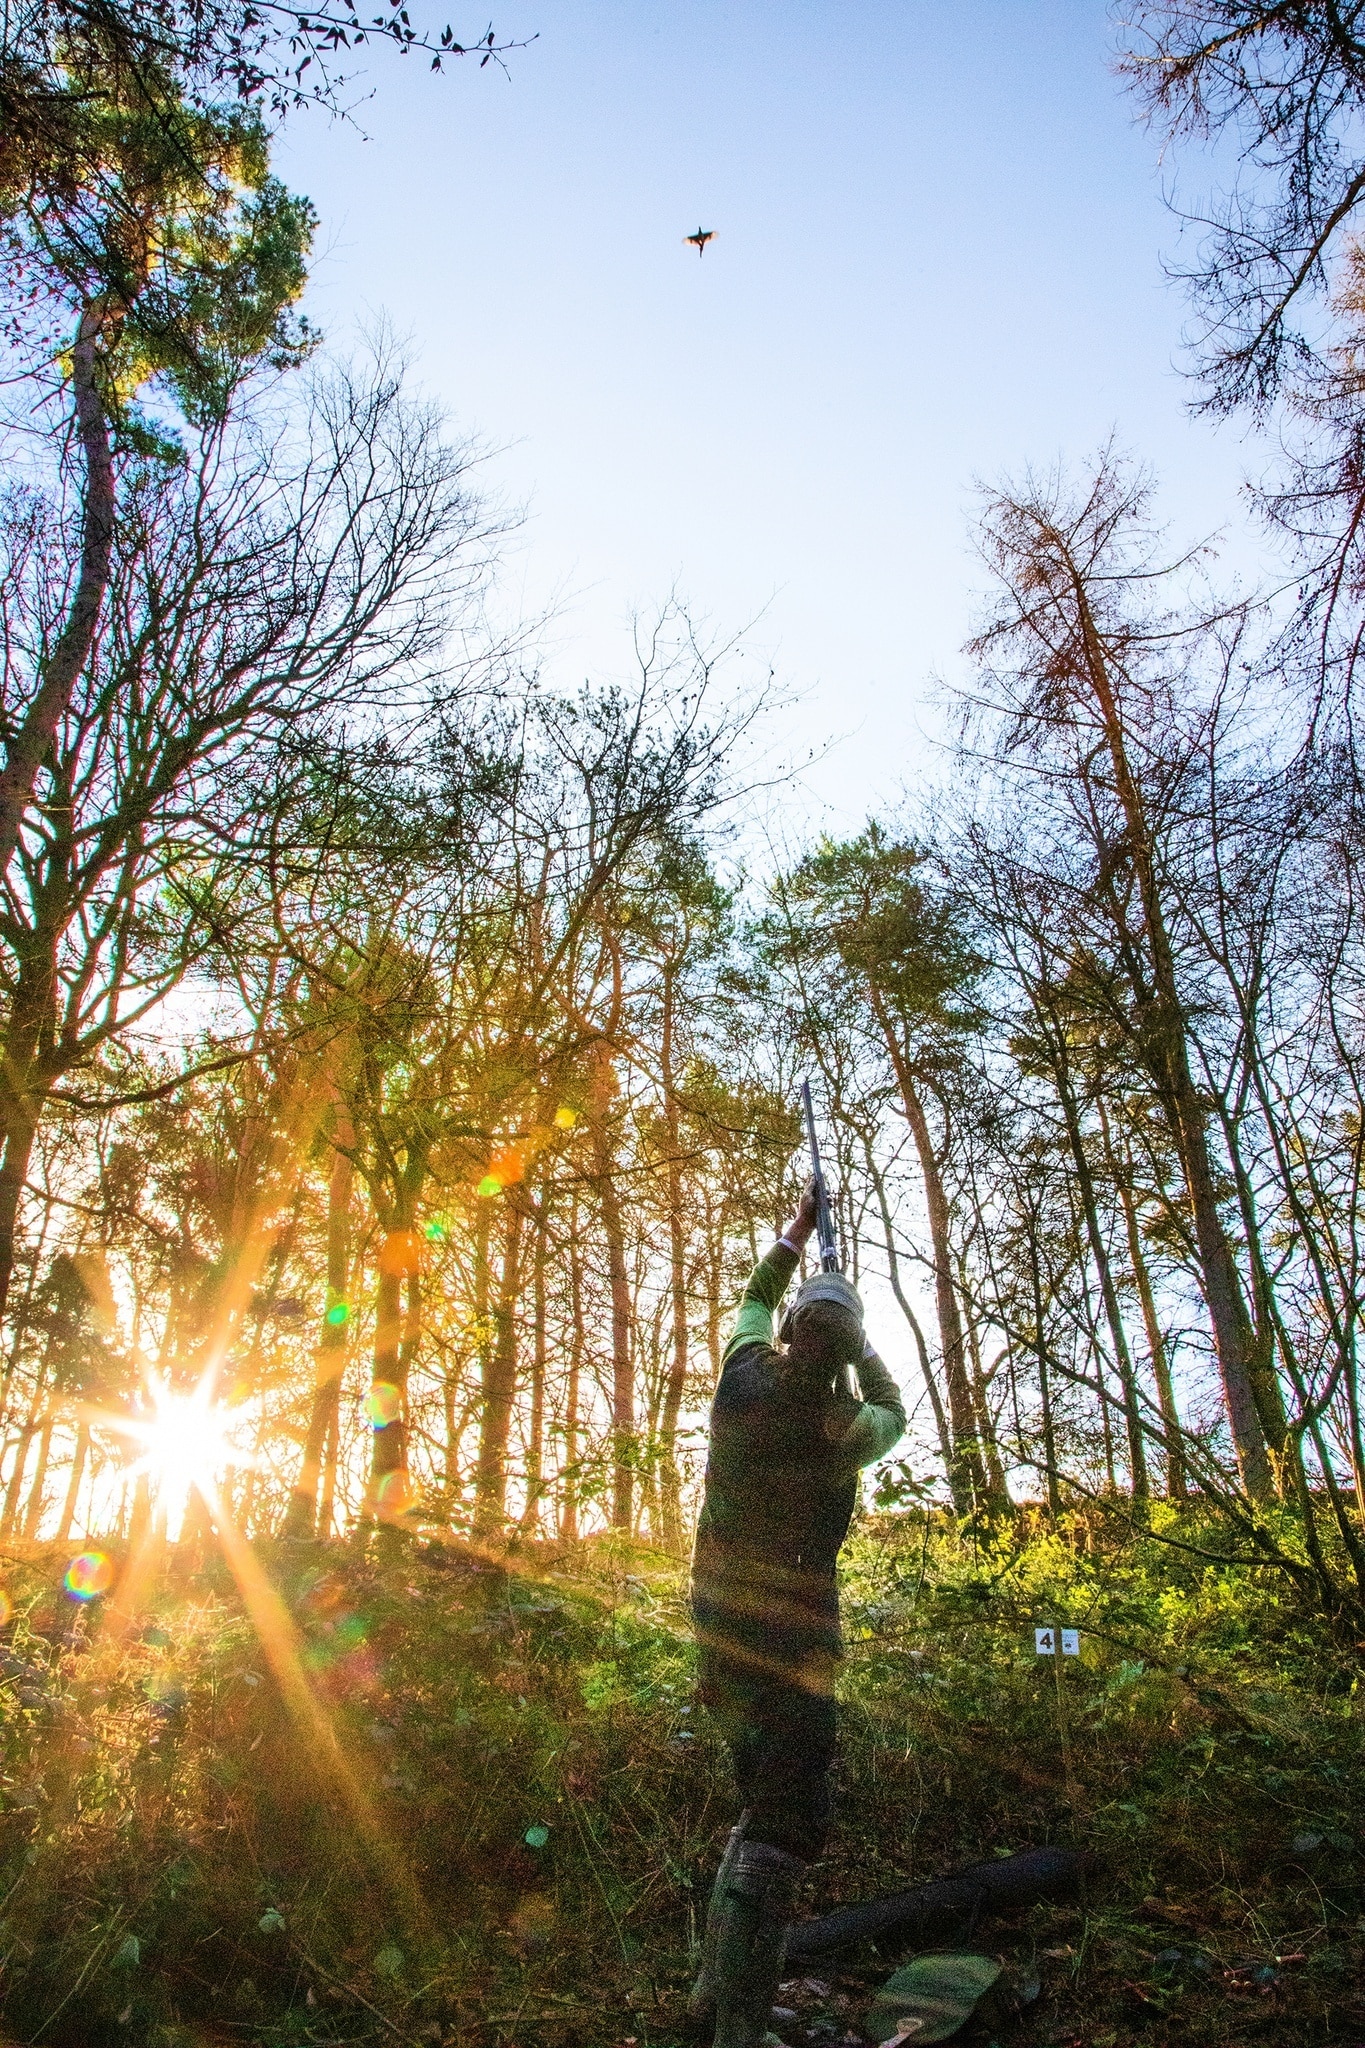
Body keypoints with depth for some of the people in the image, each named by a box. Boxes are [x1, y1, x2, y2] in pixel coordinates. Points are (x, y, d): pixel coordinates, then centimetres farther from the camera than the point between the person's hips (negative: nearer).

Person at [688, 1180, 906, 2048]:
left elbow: (754, 1299, 18)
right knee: (787, 1824, 0)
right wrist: (858, 1344, 15)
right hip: (791, 1634, -7)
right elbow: (893, 1411, 8)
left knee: (766, 1802, 21)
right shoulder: (843, 1427, -17)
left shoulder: (745, 1375, -5)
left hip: (719, 1619, 7)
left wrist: (797, 1232, 25)